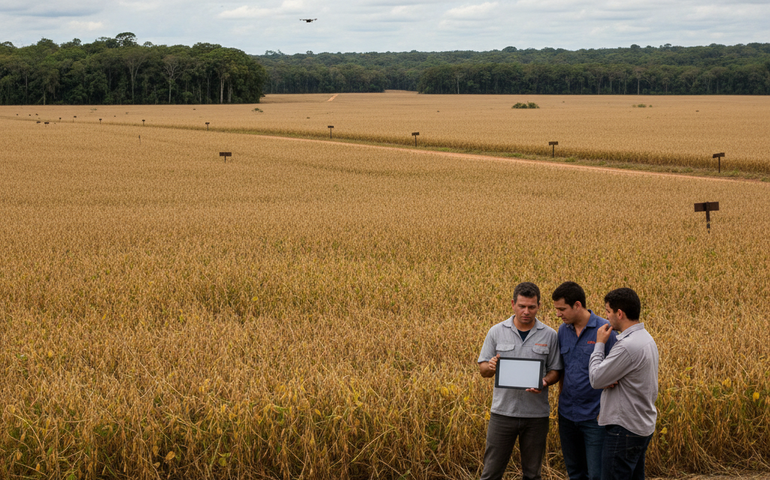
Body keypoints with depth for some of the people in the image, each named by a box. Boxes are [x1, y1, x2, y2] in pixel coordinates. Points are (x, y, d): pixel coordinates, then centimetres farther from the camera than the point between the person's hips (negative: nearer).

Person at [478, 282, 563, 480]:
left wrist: (545, 382, -17)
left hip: (536, 414, 0)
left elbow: (555, 371, 5)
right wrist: (491, 367, -18)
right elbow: (483, 369, 5)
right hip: (503, 411, 0)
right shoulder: (496, 332, 2)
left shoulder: (549, 335, 1)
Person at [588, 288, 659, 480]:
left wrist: (599, 344, -7)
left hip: (625, 428, -10)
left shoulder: (629, 346, -23)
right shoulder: (646, 338, 10)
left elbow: (596, 379, -18)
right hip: (642, 425, 10)